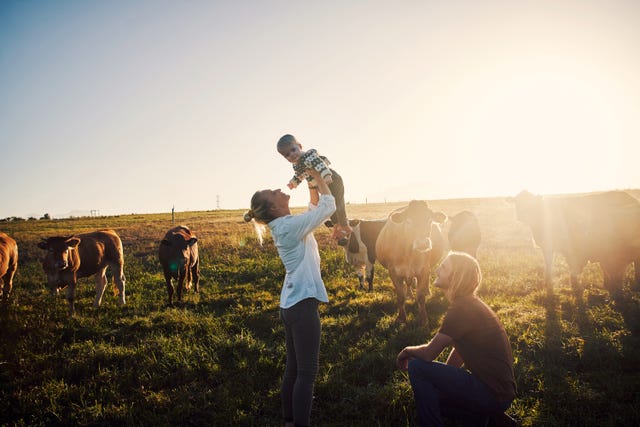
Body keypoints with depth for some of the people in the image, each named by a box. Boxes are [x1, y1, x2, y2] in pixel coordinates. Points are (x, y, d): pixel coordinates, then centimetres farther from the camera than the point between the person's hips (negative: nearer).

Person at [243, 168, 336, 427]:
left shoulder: (283, 226, 12)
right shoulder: (292, 225, -16)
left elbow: (316, 207, 23)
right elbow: (329, 206, -12)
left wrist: (311, 181, 14)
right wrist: (316, 176, -3)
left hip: (291, 305, 10)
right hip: (302, 304, -10)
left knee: (293, 369, 15)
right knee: (307, 372, -6)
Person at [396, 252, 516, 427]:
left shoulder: (462, 309, -20)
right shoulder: (469, 304, 11)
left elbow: (428, 353, -18)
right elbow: (456, 357, 15)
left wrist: (407, 351, 0)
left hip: (494, 394, -10)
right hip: (499, 389, 10)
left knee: (416, 367, -13)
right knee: (429, 394, 20)